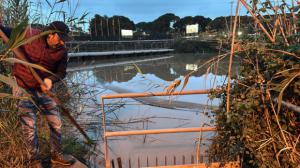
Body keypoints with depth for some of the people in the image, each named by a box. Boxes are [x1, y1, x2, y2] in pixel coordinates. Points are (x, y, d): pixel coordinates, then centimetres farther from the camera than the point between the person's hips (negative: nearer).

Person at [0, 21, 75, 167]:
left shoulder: (62, 51, -8)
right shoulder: (28, 34, -14)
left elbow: (61, 72, 0)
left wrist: (50, 79, -21)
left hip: (43, 89, 3)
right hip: (22, 88, -3)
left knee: (56, 123, 6)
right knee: (29, 127, 1)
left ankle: (56, 155, 28)